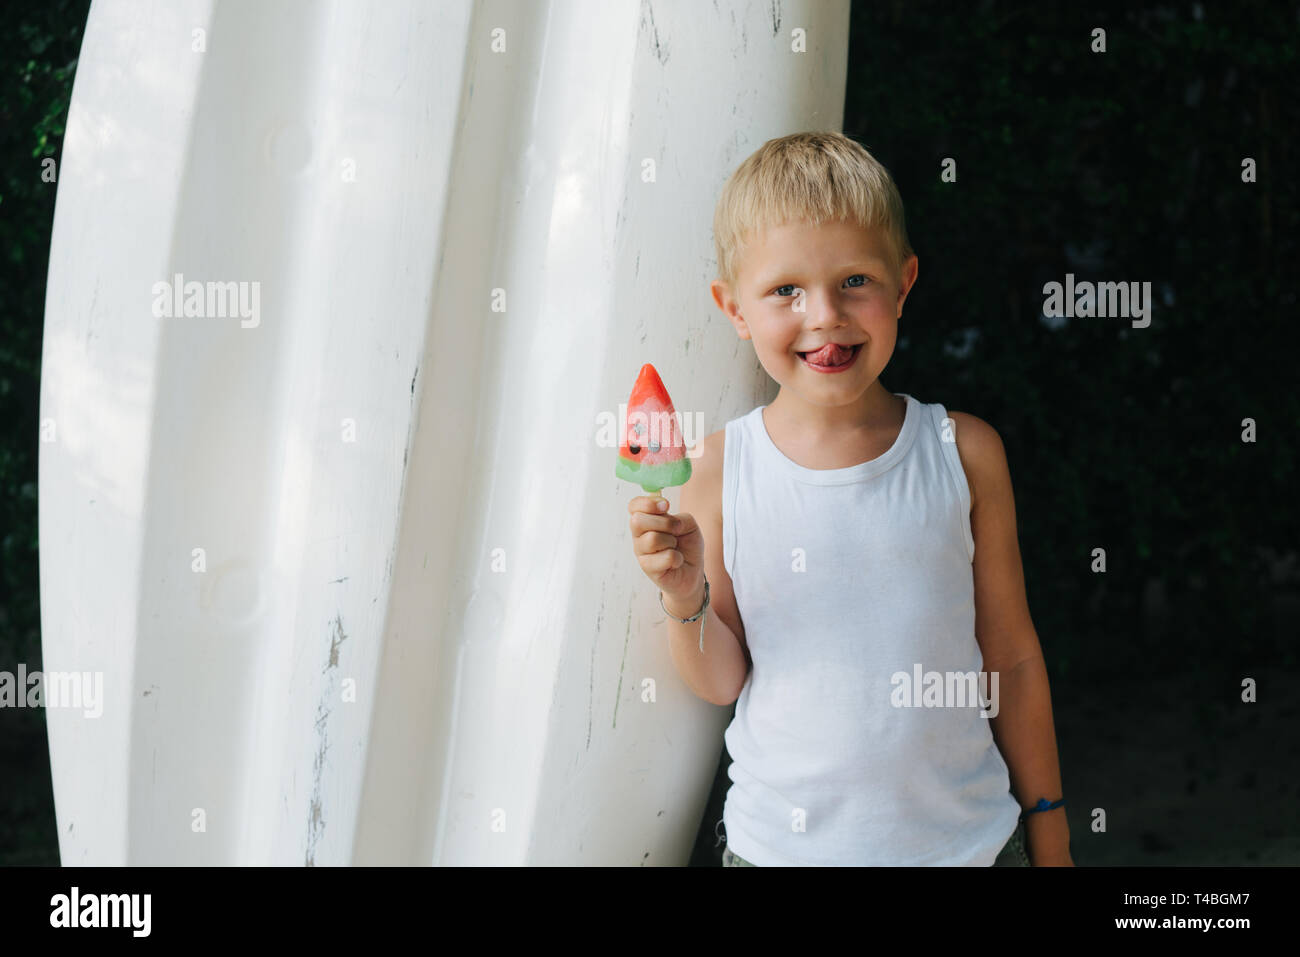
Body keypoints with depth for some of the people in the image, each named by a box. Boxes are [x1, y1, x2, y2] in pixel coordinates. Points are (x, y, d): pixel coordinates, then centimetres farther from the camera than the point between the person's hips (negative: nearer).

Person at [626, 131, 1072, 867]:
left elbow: (1012, 656, 1)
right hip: (778, 840, 0)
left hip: (963, 836, 1)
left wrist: (1048, 834, 7)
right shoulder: (723, 468, -9)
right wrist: (686, 597, -21)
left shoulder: (964, 453, -7)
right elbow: (722, 682, -2)